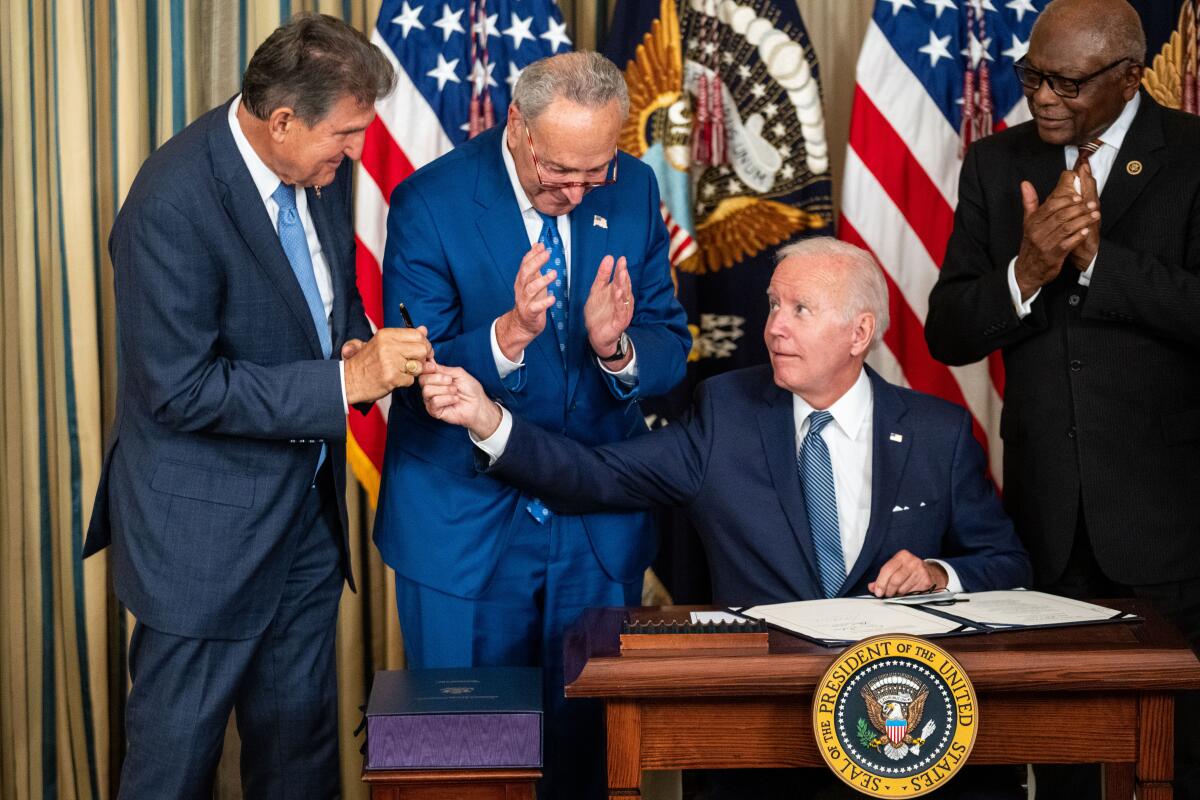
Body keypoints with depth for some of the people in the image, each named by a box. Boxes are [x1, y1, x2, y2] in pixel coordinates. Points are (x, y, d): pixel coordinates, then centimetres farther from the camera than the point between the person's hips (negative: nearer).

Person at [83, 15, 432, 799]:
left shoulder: (319, 167, -1)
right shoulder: (172, 204, -24)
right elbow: (180, 391, -24)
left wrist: (359, 345, -6)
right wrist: (343, 382, -25)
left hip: (308, 503, 7)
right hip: (206, 527, -7)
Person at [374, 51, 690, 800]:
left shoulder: (634, 191, -3)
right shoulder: (429, 203, -13)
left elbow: (670, 352, -2)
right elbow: (418, 379, -16)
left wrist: (618, 350, -24)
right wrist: (507, 336, -34)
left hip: (601, 527, 3)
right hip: (465, 527, -3)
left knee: (591, 739, 13)